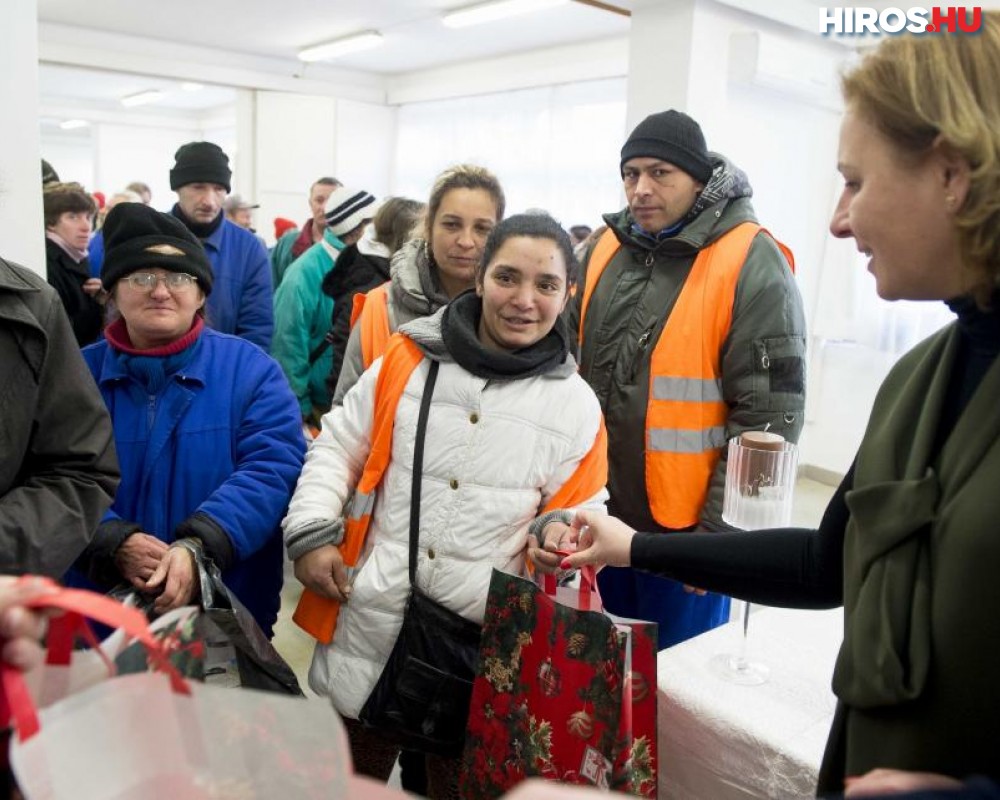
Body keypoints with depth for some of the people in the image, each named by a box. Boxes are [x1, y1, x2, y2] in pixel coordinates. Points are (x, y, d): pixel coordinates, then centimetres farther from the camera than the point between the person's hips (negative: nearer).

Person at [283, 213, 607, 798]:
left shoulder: (576, 403, -2)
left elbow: (582, 507, 6)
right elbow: (337, 448, 5)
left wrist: (559, 529, -16)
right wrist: (312, 533, -5)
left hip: (487, 638, 0)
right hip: (375, 621, 1)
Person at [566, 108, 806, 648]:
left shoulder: (751, 264, -14)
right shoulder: (606, 249, 5)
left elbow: (768, 418, -16)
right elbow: (572, 362, 14)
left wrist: (720, 532, -15)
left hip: (686, 532, -6)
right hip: (598, 521, 6)